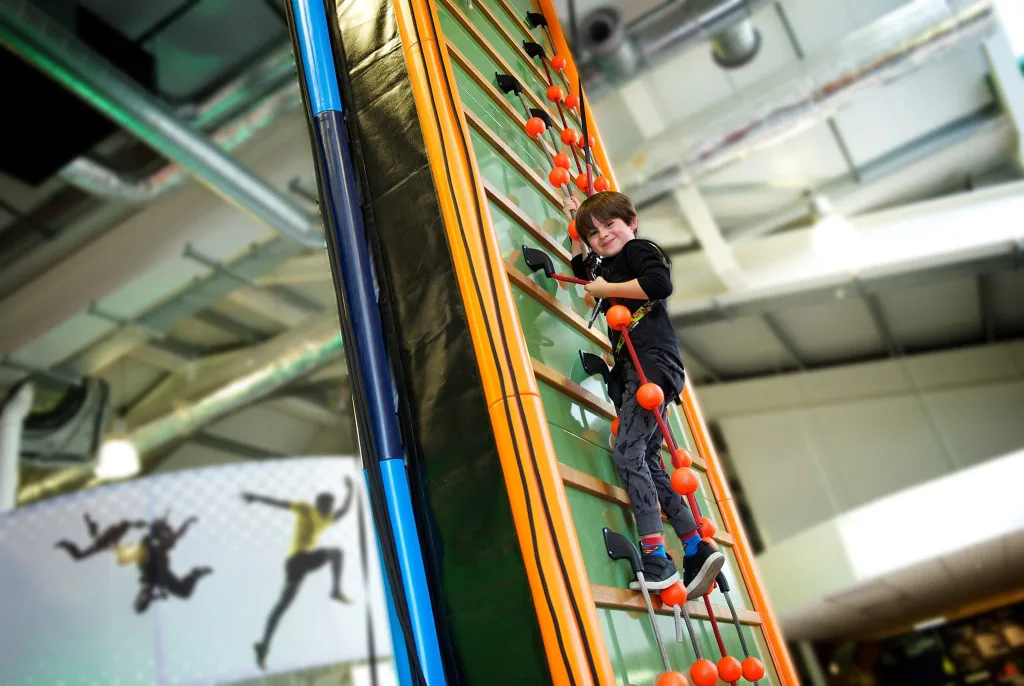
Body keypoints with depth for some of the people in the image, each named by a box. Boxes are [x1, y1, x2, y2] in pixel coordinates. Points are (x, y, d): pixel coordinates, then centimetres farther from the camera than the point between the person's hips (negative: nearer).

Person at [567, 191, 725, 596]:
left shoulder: (640, 249, 2)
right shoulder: (608, 266, 27)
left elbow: (661, 283, -19)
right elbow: (582, 274, 49)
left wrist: (606, 289, -9)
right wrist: (576, 226, 42)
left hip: (653, 362, -10)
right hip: (634, 369, 10)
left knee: (627, 452, -20)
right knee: (647, 463, 4)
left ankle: (656, 558, -24)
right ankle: (697, 549, 3)